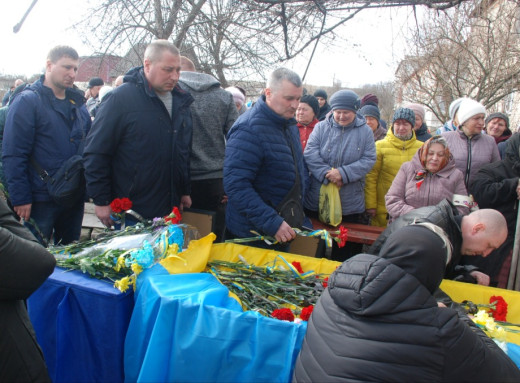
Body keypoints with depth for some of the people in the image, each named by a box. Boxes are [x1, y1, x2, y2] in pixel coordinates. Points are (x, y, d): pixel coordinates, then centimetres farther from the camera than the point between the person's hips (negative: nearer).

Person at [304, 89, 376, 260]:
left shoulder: (365, 131, 2)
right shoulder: (321, 127, 2)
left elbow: (369, 159, -6)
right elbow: (310, 154, -7)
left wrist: (343, 173, -19)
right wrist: (327, 173, -21)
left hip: (351, 205, 0)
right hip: (317, 201, 1)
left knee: (348, 249, 10)